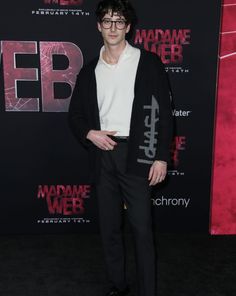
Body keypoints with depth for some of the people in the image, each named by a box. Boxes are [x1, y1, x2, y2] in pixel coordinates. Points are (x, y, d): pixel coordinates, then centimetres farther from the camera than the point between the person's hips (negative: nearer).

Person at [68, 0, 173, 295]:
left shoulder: (148, 62, -1)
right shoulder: (89, 71, 10)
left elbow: (163, 113, -3)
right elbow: (75, 114, 15)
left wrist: (161, 157, -10)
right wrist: (89, 133, -6)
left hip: (135, 154, -4)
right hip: (103, 155, 4)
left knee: (141, 227, -1)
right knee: (109, 226, 13)